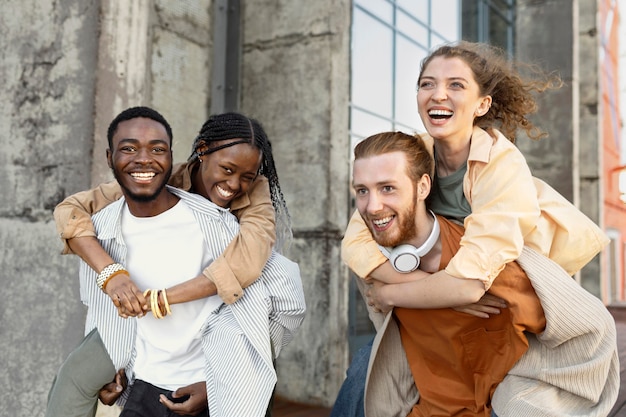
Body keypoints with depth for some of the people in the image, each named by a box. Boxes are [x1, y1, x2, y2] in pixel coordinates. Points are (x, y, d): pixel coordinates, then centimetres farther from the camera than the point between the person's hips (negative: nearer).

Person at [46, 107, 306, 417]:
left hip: (212, 391, -3)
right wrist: (105, 372, 5)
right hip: (145, 389, 4)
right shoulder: (99, 228, -4)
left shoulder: (214, 222, -17)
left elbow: (286, 293, -15)